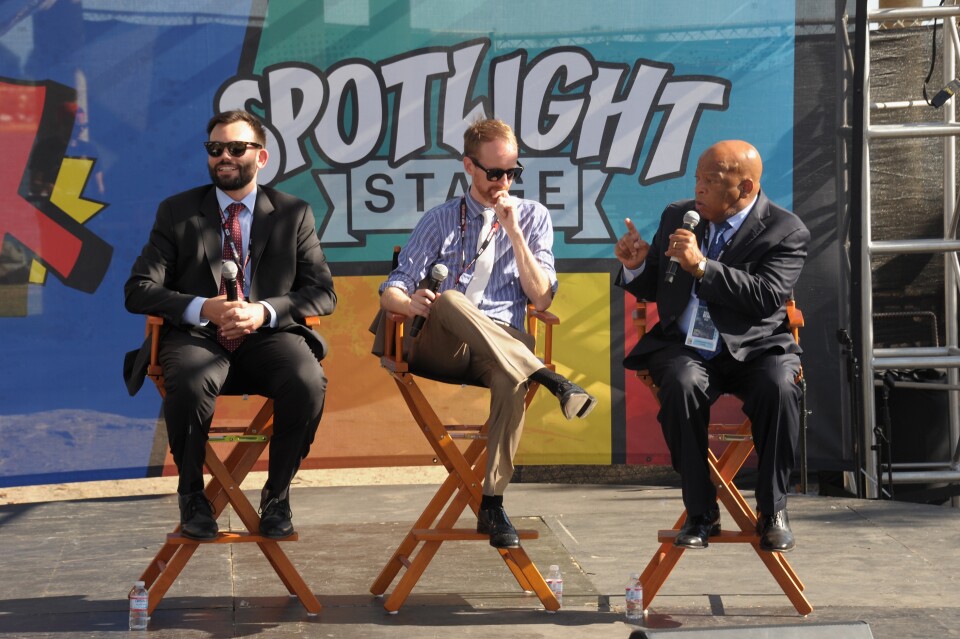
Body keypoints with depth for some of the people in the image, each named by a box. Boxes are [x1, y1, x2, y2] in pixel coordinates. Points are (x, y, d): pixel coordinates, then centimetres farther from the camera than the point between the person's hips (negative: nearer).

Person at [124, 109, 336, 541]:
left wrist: (265, 311, -14)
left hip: (269, 337, 1)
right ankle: (192, 496, -11)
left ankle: (277, 495, -8)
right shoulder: (177, 212, 10)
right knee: (190, 385, -36)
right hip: (197, 336, -1)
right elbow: (138, 291, 2)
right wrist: (203, 308, -16)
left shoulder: (294, 214, 11)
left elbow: (323, 294, 5)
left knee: (309, 383, -32)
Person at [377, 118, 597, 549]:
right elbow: (391, 292, 8)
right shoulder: (440, 219, 17)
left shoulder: (533, 217, 15)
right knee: (449, 299, -36)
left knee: (512, 379, -39)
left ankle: (492, 504, -36)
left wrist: (513, 232, -5)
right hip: (436, 348, 1)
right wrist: (411, 302, -18)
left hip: (501, 346, -1)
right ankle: (546, 376, -41)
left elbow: (540, 299, 4)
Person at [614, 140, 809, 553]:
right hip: (685, 348, 2)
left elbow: (768, 298, -18)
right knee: (682, 386, -32)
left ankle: (772, 511, -15)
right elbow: (651, 291, 19)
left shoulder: (786, 231, -2)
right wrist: (635, 267, -5)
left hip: (755, 348, -2)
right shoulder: (677, 216, 12)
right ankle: (701, 513, -20)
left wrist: (701, 267, -24)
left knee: (779, 388, -34)